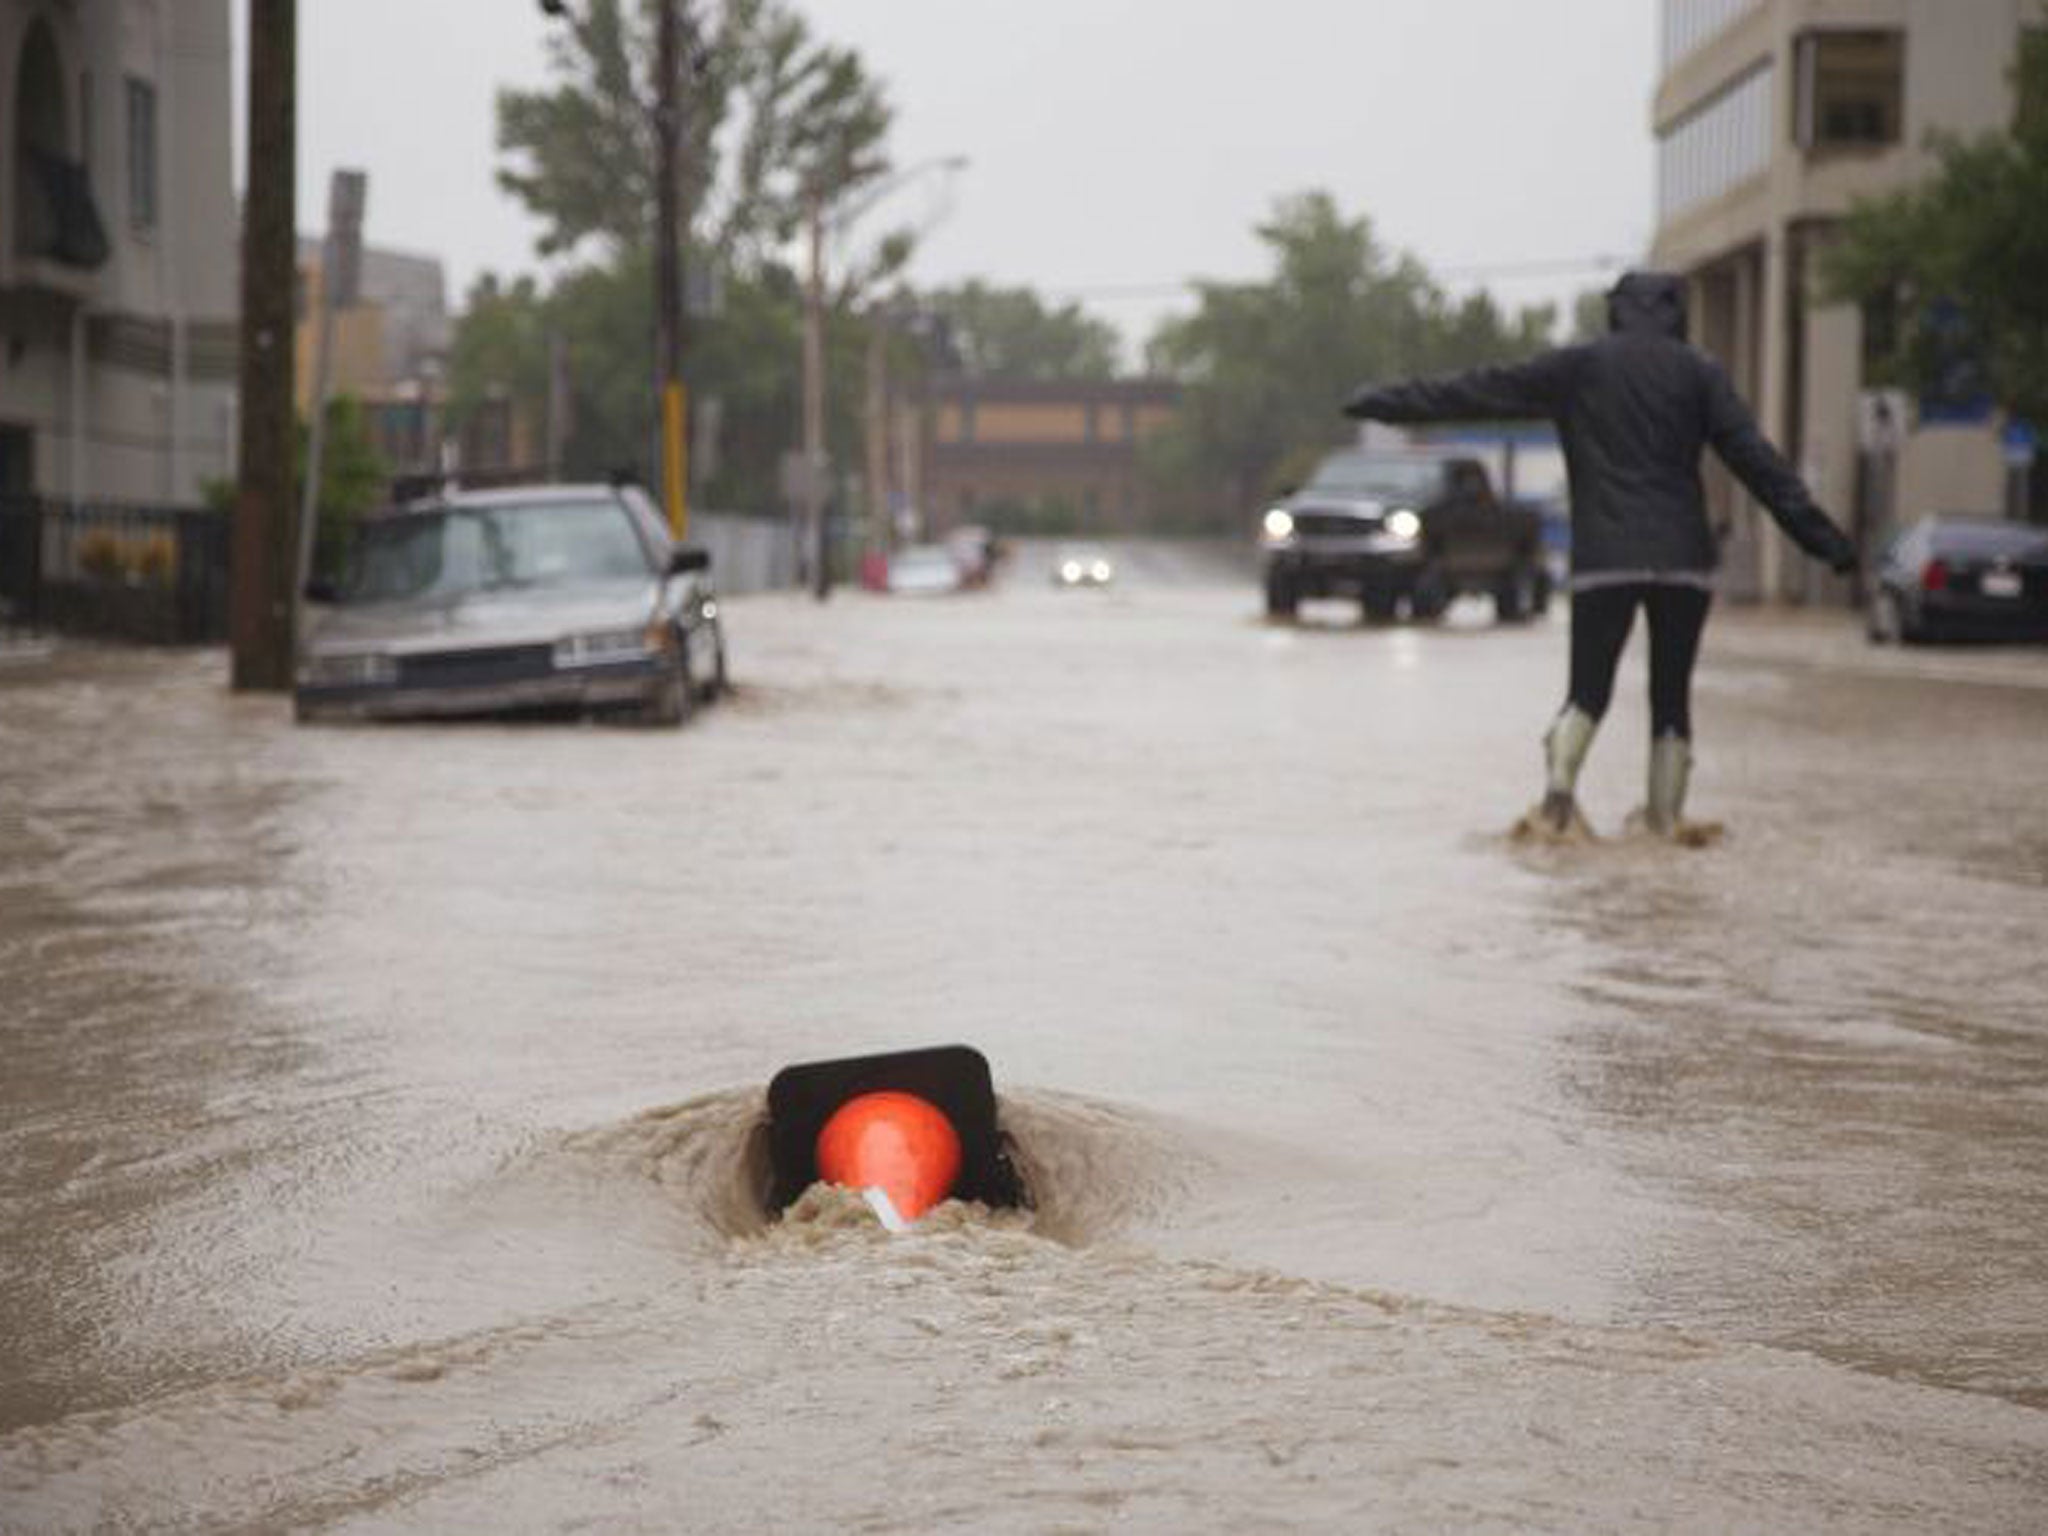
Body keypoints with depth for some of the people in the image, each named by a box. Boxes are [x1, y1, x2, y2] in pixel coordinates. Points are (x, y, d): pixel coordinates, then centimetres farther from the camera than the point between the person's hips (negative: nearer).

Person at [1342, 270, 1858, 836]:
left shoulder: (1575, 368, 7)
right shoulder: (1699, 372, 6)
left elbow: (1472, 392, 10)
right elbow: (1757, 460, 1)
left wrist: (1383, 402, 18)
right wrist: (1822, 537, 2)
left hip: (1603, 558, 0)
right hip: (1683, 558, 0)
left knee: (1588, 690, 5)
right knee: (1672, 695, 9)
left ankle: (1559, 778, -24)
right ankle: (1665, 820, 2)